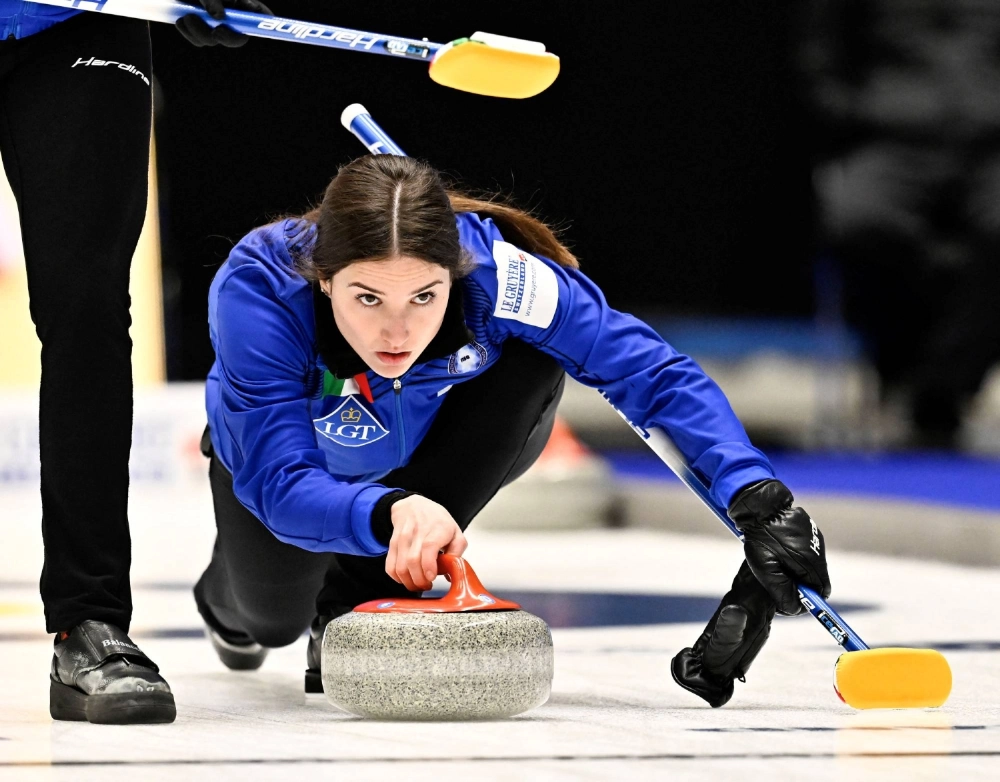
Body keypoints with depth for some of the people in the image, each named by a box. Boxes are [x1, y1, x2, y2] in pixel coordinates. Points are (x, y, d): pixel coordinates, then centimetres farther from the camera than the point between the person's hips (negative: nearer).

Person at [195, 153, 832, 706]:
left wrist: (755, 493, -50)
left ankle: (362, 592, -13)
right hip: (293, 448, 0)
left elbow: (654, 372, -36)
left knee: (530, 356, -30)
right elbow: (281, 481, -46)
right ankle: (229, 596, 38)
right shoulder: (259, 286, -42)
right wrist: (388, 511, -66)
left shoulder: (495, 273, -40)